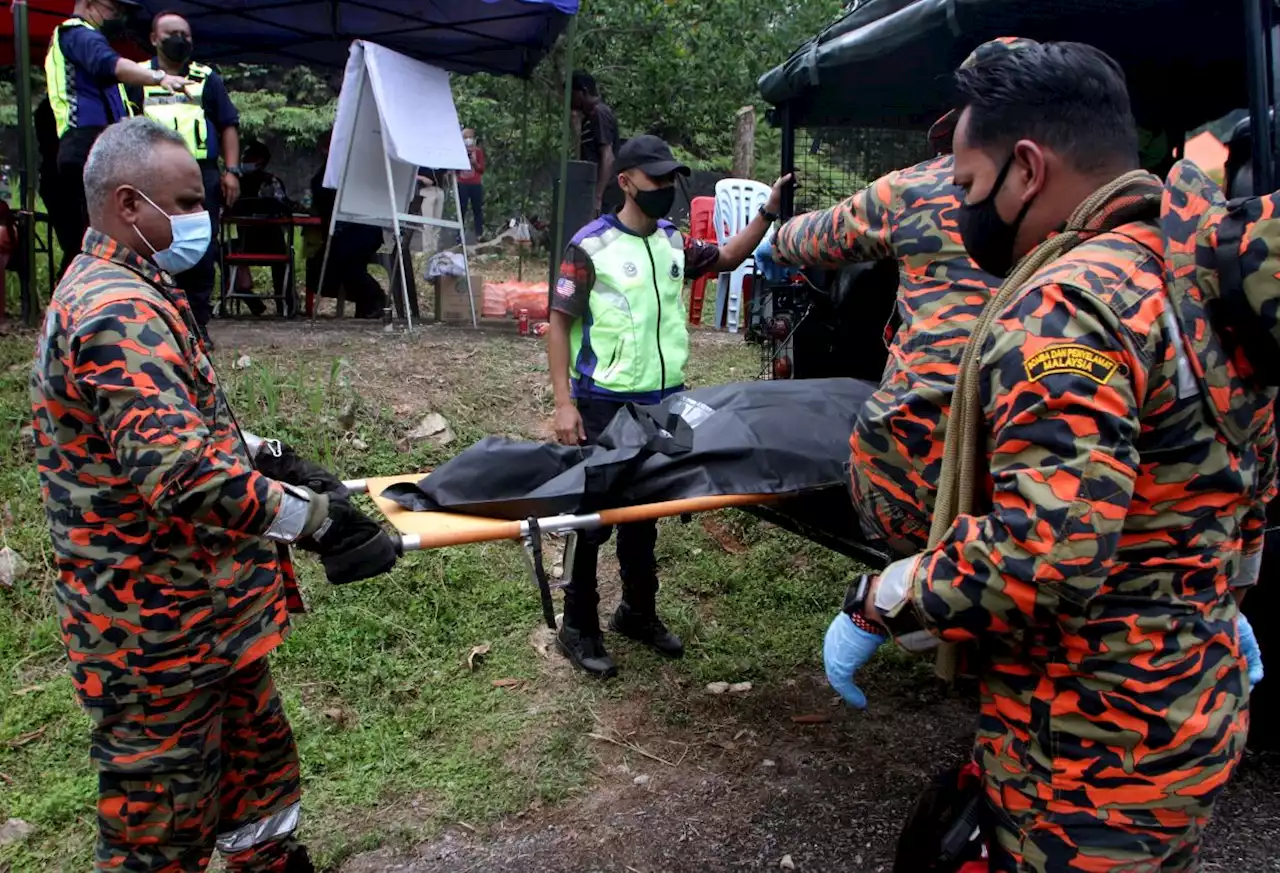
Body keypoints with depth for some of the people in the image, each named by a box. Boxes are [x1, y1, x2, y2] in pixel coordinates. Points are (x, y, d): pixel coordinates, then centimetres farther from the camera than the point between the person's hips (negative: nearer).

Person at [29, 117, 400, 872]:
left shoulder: (126, 292, 12)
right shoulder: (117, 313, -24)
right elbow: (176, 470, -36)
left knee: (256, 761, 25)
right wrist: (316, 520, -36)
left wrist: (268, 456, 11)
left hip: (205, 610, 10)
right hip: (159, 628, -10)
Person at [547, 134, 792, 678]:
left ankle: (638, 612, 34)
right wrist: (564, 403, -16)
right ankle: (578, 629, 18)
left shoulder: (673, 241, 7)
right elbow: (559, 324, -9)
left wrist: (769, 211, 6)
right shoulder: (591, 244, -9)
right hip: (605, 405, -6)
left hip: (663, 401, 6)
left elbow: (728, 258, 21)